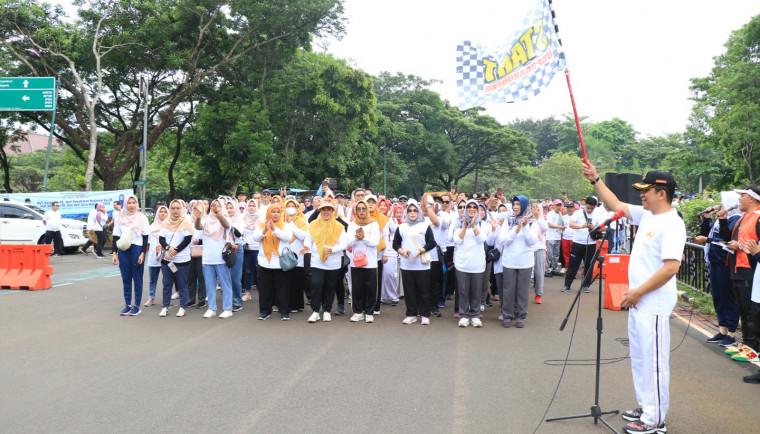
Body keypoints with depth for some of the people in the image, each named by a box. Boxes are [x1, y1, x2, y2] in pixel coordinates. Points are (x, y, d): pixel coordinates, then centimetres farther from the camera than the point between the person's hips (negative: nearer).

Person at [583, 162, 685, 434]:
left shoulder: (671, 223, -18)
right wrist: (595, 180, 15)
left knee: (654, 360, -2)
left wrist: (638, 292, -21)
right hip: (638, 301, 10)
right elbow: (615, 205, 21)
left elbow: (671, 267, -25)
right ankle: (646, 408, 32)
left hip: (654, 303, -10)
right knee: (639, 357, 18)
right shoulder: (646, 215, 8)